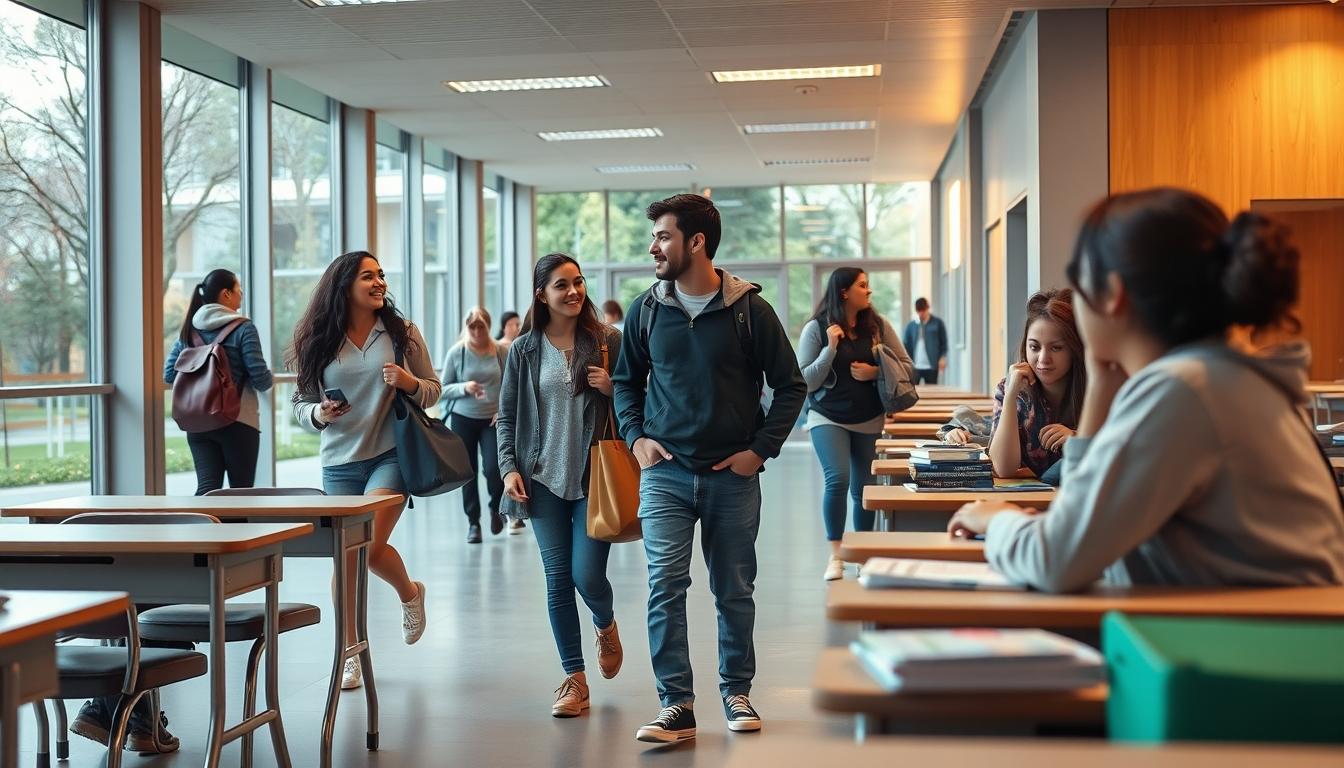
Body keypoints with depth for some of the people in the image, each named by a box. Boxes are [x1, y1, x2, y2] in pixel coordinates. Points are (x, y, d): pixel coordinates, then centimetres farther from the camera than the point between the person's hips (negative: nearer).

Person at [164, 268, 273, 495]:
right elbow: (261, 380, -13)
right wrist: (268, 376, 9)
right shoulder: (243, 329, -9)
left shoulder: (188, 330, 8)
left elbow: (169, 374, 7)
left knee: (207, 488, 0)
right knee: (241, 492, 7)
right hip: (238, 422, -5)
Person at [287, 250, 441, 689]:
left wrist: (409, 384, -15)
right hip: (339, 462, 2)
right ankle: (350, 654, 18)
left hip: (391, 455, -2)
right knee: (345, 560, 3)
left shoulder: (402, 333, 1)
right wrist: (317, 414, -13)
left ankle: (409, 593, 16)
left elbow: (432, 390, 6)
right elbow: (300, 403, 9)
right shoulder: (318, 342, 2)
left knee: (370, 545, -18)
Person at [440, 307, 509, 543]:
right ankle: (473, 522, 16)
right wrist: (464, 388, -17)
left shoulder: (501, 352, 0)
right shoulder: (456, 352, -2)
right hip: (463, 419, 0)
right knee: (468, 472, 4)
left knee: (494, 468, -11)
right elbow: (443, 389, 1)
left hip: (493, 419, 0)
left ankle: (496, 508, 20)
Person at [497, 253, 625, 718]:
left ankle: (606, 626, 31)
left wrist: (612, 389, -11)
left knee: (587, 574, -6)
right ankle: (574, 679, 14)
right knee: (558, 578, 3)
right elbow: (507, 416, 9)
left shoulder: (608, 341, 1)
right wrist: (509, 467, -2)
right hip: (545, 479, 2)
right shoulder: (524, 351, 5)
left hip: (595, 477, -1)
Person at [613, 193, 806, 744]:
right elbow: (626, 380, 17)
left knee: (734, 591, 9)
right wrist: (635, 436, 2)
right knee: (665, 585, -9)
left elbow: (790, 386, 1)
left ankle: (736, 691, 26)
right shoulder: (646, 310, 3)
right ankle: (676, 705, -5)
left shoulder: (748, 309, -5)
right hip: (666, 473, 1)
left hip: (733, 476, -1)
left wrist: (761, 449, -6)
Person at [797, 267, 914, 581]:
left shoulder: (878, 325, 1)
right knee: (838, 478, -20)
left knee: (864, 488, 9)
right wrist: (830, 349, -18)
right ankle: (835, 555, -9)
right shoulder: (816, 329, -6)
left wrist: (875, 372, -13)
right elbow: (805, 382, -8)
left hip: (869, 421, 3)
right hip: (828, 419, -3)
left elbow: (906, 366, 4)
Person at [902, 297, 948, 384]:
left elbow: (944, 342, 5)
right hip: (914, 367, 1)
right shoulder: (911, 325, 7)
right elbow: (907, 344, 10)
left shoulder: (937, 323, 3)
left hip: (931, 366, -1)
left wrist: (943, 358, -6)